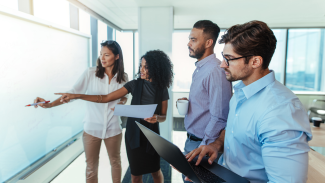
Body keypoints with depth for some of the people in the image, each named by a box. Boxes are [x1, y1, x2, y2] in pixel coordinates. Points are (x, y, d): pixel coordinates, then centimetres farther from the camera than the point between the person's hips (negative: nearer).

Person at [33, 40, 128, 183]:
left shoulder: (123, 78, -2)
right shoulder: (90, 73, -8)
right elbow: (73, 93, -10)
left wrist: (120, 103, -11)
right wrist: (50, 104, -21)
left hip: (113, 129, 2)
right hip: (92, 129, -1)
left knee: (115, 162, 20)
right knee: (91, 167, 13)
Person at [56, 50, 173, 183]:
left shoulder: (162, 89, -7)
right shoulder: (135, 84, -6)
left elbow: (163, 116, 1)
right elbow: (106, 98, -7)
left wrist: (157, 118, -24)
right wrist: (76, 96, -12)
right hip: (133, 133, 1)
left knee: (155, 171, 13)